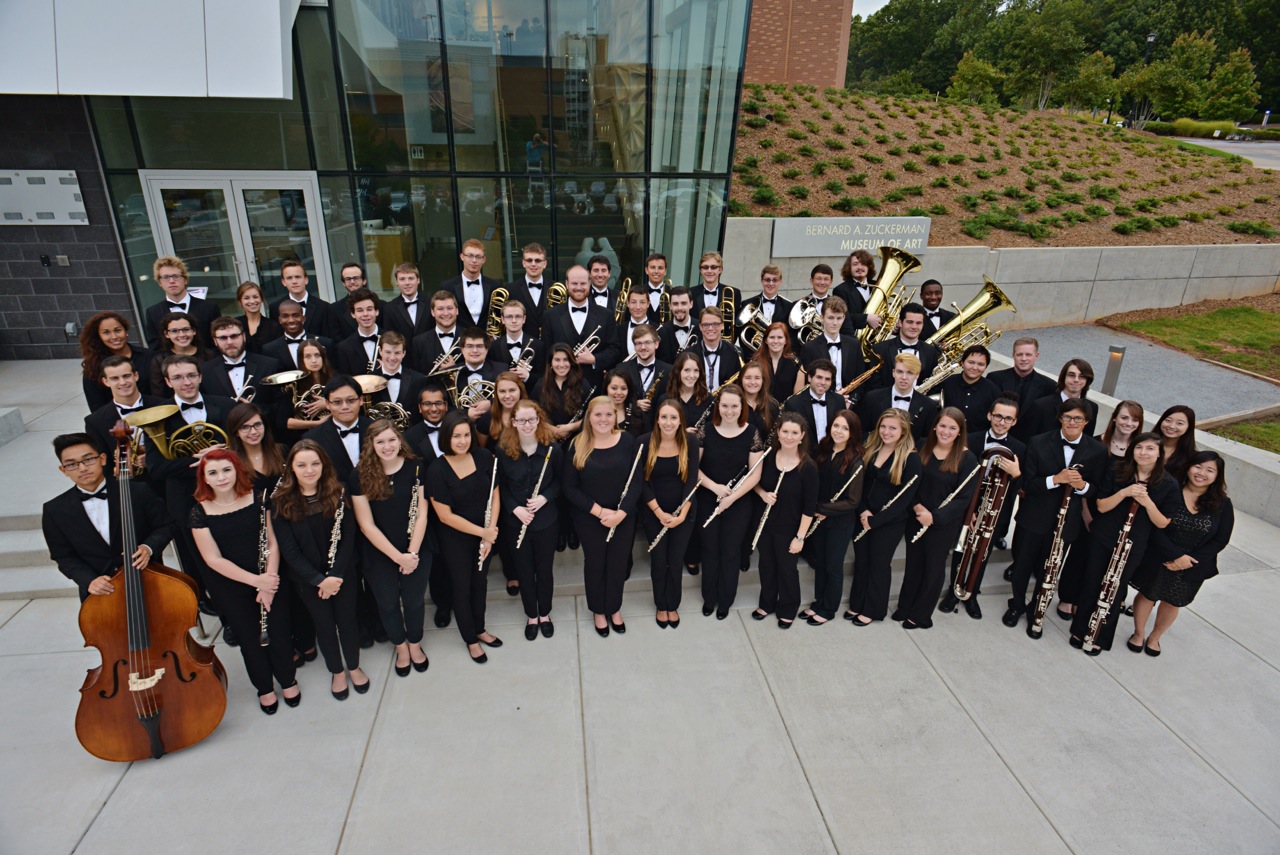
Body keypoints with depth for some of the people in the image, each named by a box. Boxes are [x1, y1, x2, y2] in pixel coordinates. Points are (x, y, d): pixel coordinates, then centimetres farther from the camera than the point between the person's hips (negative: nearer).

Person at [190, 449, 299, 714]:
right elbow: (214, 559, -12)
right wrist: (256, 580, -19)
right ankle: (265, 688, 36)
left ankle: (288, 681, 32)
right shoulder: (200, 513, -9)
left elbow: (273, 543, -7)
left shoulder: (258, 499, -7)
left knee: (279, 632, 3)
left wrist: (269, 582, -17)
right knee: (250, 637, 10)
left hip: (270, 578, 0)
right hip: (230, 587, 0)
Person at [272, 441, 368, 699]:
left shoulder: (338, 493, -11)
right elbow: (289, 549, -13)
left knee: (347, 619, 13)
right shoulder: (281, 502, -13)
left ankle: (354, 666, 38)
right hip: (307, 577, 0)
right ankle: (337, 672, 38)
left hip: (343, 571, 1)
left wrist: (336, 575, -17)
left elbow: (349, 535, -10)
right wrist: (319, 579, -18)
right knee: (324, 624, 14)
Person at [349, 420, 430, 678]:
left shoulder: (416, 468, -10)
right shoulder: (359, 476, -14)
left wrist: (412, 552, -16)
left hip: (416, 551, 1)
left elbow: (421, 514, -8)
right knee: (388, 604, 16)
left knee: (414, 600, 15)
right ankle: (400, 647, 43)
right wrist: (398, 557, -18)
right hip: (379, 555, 0)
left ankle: (415, 645, 42)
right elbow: (367, 525, -14)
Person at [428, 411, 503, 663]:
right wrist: (482, 532, -17)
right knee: (462, 588, 13)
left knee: (479, 583, 21)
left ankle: (480, 629, 45)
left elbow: (495, 496, -4)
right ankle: (471, 640, 35)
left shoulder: (484, 457, -11)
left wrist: (490, 533, -12)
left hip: (486, 534, 4)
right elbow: (445, 515, -19)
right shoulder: (437, 470, -22)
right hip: (455, 540, -3)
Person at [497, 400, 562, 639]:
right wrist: (515, 508, -15)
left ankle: (545, 614, 38)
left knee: (544, 569, 15)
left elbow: (560, 480, -1)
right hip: (515, 522, 1)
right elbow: (500, 485, -2)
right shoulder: (503, 449, -11)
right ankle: (531, 616, 37)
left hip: (546, 520, 0)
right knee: (524, 571, 15)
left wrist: (544, 497, -18)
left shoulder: (552, 448, -12)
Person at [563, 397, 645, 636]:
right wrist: (599, 511, -18)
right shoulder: (577, 446, -10)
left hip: (623, 517, 1)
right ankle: (599, 611, 39)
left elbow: (637, 480, -7)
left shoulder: (628, 441, -8)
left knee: (618, 564, 16)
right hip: (588, 520, -1)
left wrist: (621, 512, -19)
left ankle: (615, 609, 40)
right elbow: (570, 487, -9)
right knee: (595, 564, 15)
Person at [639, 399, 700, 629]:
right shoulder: (644, 443, -13)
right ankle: (660, 606, 33)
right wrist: (659, 513, -17)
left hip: (683, 513, 1)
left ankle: (673, 606, 32)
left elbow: (692, 481, -11)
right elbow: (642, 482, -12)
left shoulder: (690, 444, -10)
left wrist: (681, 514, -19)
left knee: (675, 561, 10)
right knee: (658, 561, 12)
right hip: (653, 514, 0)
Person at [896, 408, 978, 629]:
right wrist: (916, 505, -15)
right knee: (913, 564, 16)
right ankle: (904, 607, 35)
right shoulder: (922, 449, -2)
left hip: (944, 524, -3)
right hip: (916, 519, 3)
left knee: (934, 568, 12)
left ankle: (921, 615, 28)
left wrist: (935, 516, -22)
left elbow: (963, 498, -13)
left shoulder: (967, 459, -12)